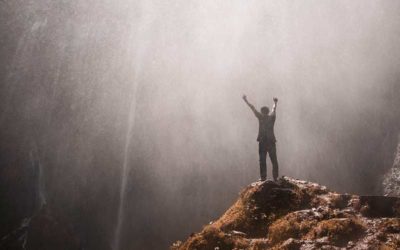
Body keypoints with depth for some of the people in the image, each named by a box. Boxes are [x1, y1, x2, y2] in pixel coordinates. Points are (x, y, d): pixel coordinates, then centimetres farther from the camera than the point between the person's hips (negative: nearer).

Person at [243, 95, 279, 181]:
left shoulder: (261, 117, -1)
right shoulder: (272, 117, 6)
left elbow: (253, 108, 8)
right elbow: (274, 109, 27)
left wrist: (246, 100, 18)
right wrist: (275, 102, 46)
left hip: (262, 142, -3)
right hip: (271, 142, 3)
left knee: (262, 161, 0)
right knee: (274, 161, 6)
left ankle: (263, 177, -4)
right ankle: (275, 177, 4)